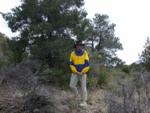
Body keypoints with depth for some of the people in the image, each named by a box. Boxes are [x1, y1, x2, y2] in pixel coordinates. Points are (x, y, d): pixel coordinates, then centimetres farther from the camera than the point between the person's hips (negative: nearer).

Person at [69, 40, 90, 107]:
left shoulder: (85, 53, -7)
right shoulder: (73, 53, -3)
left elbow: (87, 64, -7)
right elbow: (71, 64, -5)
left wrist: (82, 72, -14)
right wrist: (76, 72, -14)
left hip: (83, 73, -2)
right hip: (75, 73, 2)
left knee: (83, 87, -4)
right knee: (72, 85, -5)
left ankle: (84, 102, 1)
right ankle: (76, 94, 27)